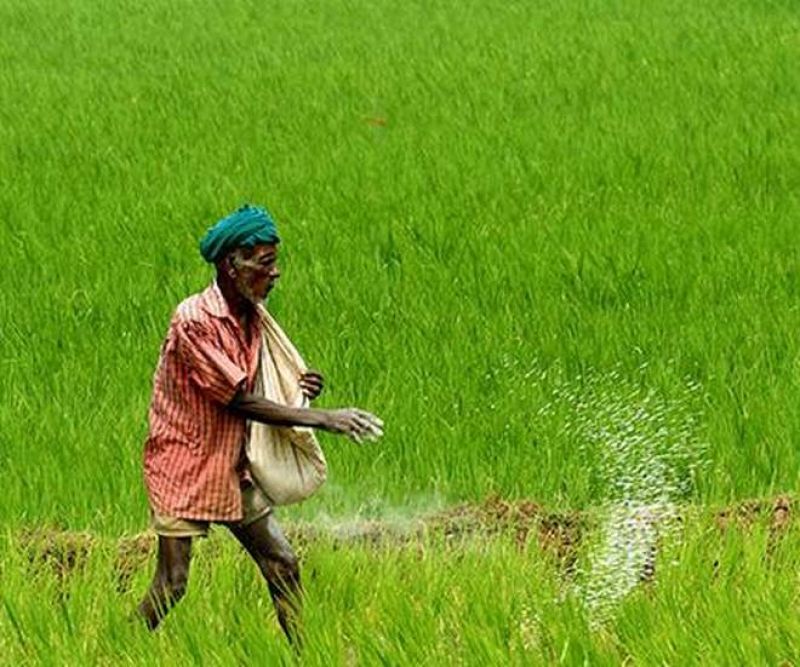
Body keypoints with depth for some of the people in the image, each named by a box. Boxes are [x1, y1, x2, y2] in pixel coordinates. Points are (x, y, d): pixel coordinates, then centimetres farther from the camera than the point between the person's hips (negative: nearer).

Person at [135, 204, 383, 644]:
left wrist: (297, 392, -8)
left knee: (283, 566, 3)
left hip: (231, 470, 8)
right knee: (171, 584, -9)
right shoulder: (193, 320, -21)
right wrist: (325, 420, -23)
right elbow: (240, 403, -22)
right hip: (183, 466, -8)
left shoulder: (250, 318, 5)